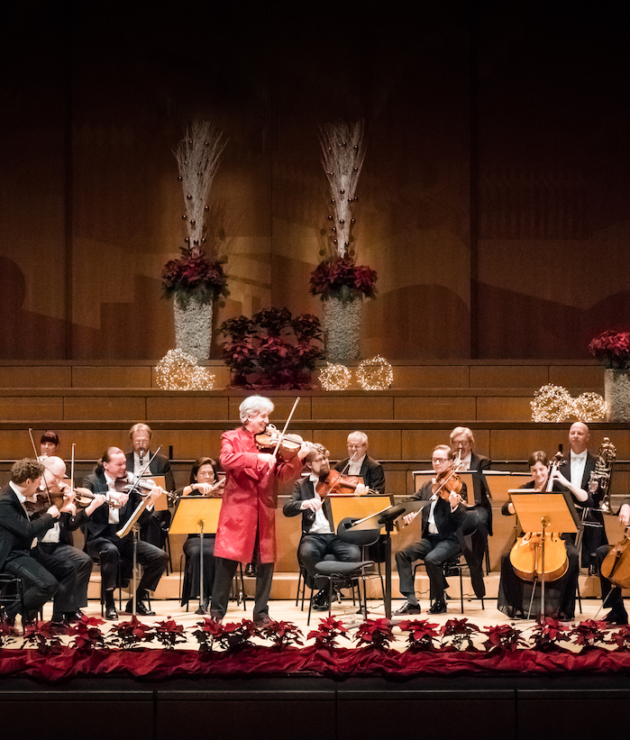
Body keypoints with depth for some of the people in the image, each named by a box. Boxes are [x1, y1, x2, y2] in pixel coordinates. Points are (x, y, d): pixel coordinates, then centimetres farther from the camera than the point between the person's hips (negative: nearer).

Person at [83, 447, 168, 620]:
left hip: (123, 538, 4)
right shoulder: (93, 481, 3)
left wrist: (150, 500, -18)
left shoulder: (129, 483, 8)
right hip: (99, 537, -4)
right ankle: (109, 604, -24)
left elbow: (140, 517, 1)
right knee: (110, 551, -38)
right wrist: (109, 495, -31)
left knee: (159, 556, -15)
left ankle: (137, 601, 1)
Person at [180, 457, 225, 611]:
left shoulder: (221, 492, 10)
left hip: (218, 537, -1)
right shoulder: (192, 493, 13)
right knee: (197, 552, -33)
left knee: (212, 553, -33)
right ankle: (202, 596, -28)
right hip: (196, 538, 1)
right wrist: (195, 487, -22)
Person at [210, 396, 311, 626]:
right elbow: (226, 460, -19)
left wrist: (298, 459, -16)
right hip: (238, 507, -3)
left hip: (264, 511, 3)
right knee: (227, 559, -1)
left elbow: (284, 475, 2)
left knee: (266, 561, 4)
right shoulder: (231, 438, 2)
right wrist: (258, 457, -27)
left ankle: (261, 612, 14)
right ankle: (217, 611, 8)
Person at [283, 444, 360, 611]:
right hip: (314, 536, 0)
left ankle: (325, 592, -8)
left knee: (354, 554, -31)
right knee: (307, 552, -35)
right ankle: (324, 587, -8)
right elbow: (287, 509, 2)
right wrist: (305, 504, -19)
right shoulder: (302, 485, 15)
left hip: (338, 535, 0)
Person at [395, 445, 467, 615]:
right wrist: (407, 513, -11)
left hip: (450, 539, -6)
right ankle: (411, 601, -17)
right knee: (402, 553, -18)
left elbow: (461, 519, -15)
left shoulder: (457, 486, -5)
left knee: (431, 559, -33)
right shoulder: (428, 486, 14)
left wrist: (454, 505, -36)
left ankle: (440, 602, -10)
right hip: (429, 537, 6)